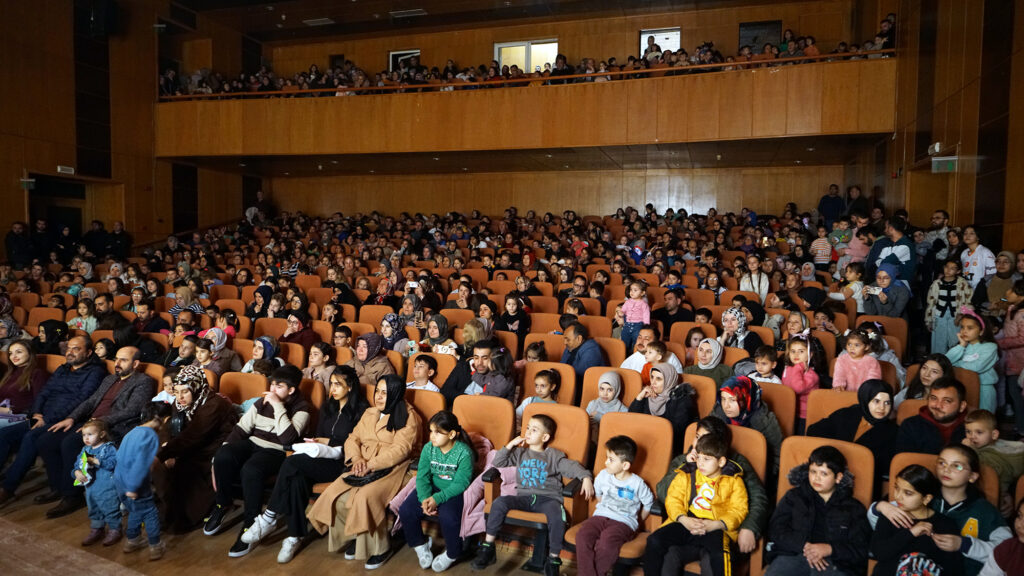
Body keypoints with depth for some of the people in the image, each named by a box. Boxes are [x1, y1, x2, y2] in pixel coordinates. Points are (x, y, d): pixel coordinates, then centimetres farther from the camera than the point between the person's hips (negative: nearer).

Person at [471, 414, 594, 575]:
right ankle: (487, 549, -16)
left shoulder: (553, 455, 11)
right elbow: (497, 463, 13)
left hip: (547, 498, -2)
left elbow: (572, 467, 0)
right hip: (524, 497, 2)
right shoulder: (520, 452, 19)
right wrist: (510, 444, 5)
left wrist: (586, 477, -19)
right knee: (499, 502, -26)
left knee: (557, 516, -35)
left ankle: (553, 559, -17)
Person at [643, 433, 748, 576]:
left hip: (716, 527, -3)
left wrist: (715, 525, -17)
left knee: (721, 554, -35)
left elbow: (738, 510, -1)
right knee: (654, 541, -20)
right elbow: (673, 499, 6)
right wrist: (684, 520, -14)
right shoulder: (685, 475, 13)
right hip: (686, 523, 3)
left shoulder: (734, 481, 7)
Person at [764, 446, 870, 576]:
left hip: (835, 563, 0)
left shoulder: (853, 508, 19)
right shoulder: (794, 496, 20)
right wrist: (804, 546, -7)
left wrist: (830, 549, -7)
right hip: (792, 555, 1)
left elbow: (861, 550, 11)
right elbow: (776, 530, 9)